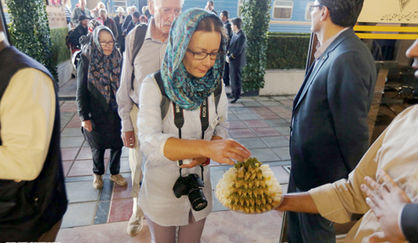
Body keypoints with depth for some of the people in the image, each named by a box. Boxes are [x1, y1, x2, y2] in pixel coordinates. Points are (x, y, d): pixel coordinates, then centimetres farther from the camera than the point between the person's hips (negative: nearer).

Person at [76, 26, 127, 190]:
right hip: (96, 114, -2)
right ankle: (98, 174, 39)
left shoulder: (117, 59, 0)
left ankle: (115, 173, 34)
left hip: (116, 112, 3)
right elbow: (81, 92, -7)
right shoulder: (87, 61, -9)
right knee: (98, 147, 13)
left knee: (117, 144, 10)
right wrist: (84, 117, -9)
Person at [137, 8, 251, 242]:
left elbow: (221, 127, 2)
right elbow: (150, 143, -31)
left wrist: (211, 149, -21)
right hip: (162, 189, -2)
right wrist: (206, 147, -45)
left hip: (199, 187, 3)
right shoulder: (155, 85, -19)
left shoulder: (215, 84, -8)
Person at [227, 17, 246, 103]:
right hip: (232, 60, 9)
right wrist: (228, 55, 3)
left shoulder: (241, 36, -19)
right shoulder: (235, 34, 9)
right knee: (232, 77, 17)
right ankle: (233, 93, 31)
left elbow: (238, 50, -21)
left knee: (236, 78, 1)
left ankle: (236, 96, 13)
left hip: (237, 61, -9)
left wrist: (230, 58, -14)